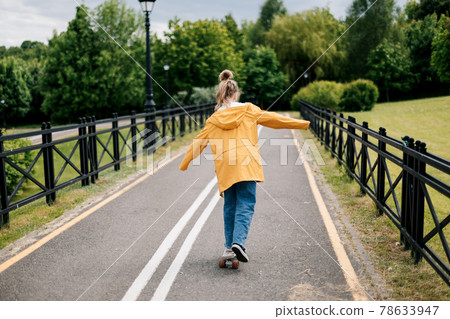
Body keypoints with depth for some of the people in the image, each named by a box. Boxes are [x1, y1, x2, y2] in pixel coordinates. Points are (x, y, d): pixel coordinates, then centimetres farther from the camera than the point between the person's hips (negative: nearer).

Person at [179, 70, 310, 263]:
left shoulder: (214, 119, 11)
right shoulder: (248, 110, 7)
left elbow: (198, 143, 17)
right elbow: (274, 119, 10)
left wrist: (184, 165, 30)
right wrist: (302, 124, 19)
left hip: (225, 169, 2)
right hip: (246, 165, -2)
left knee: (230, 206, 15)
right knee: (245, 205, -2)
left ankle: (229, 247, 16)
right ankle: (238, 242, -21)